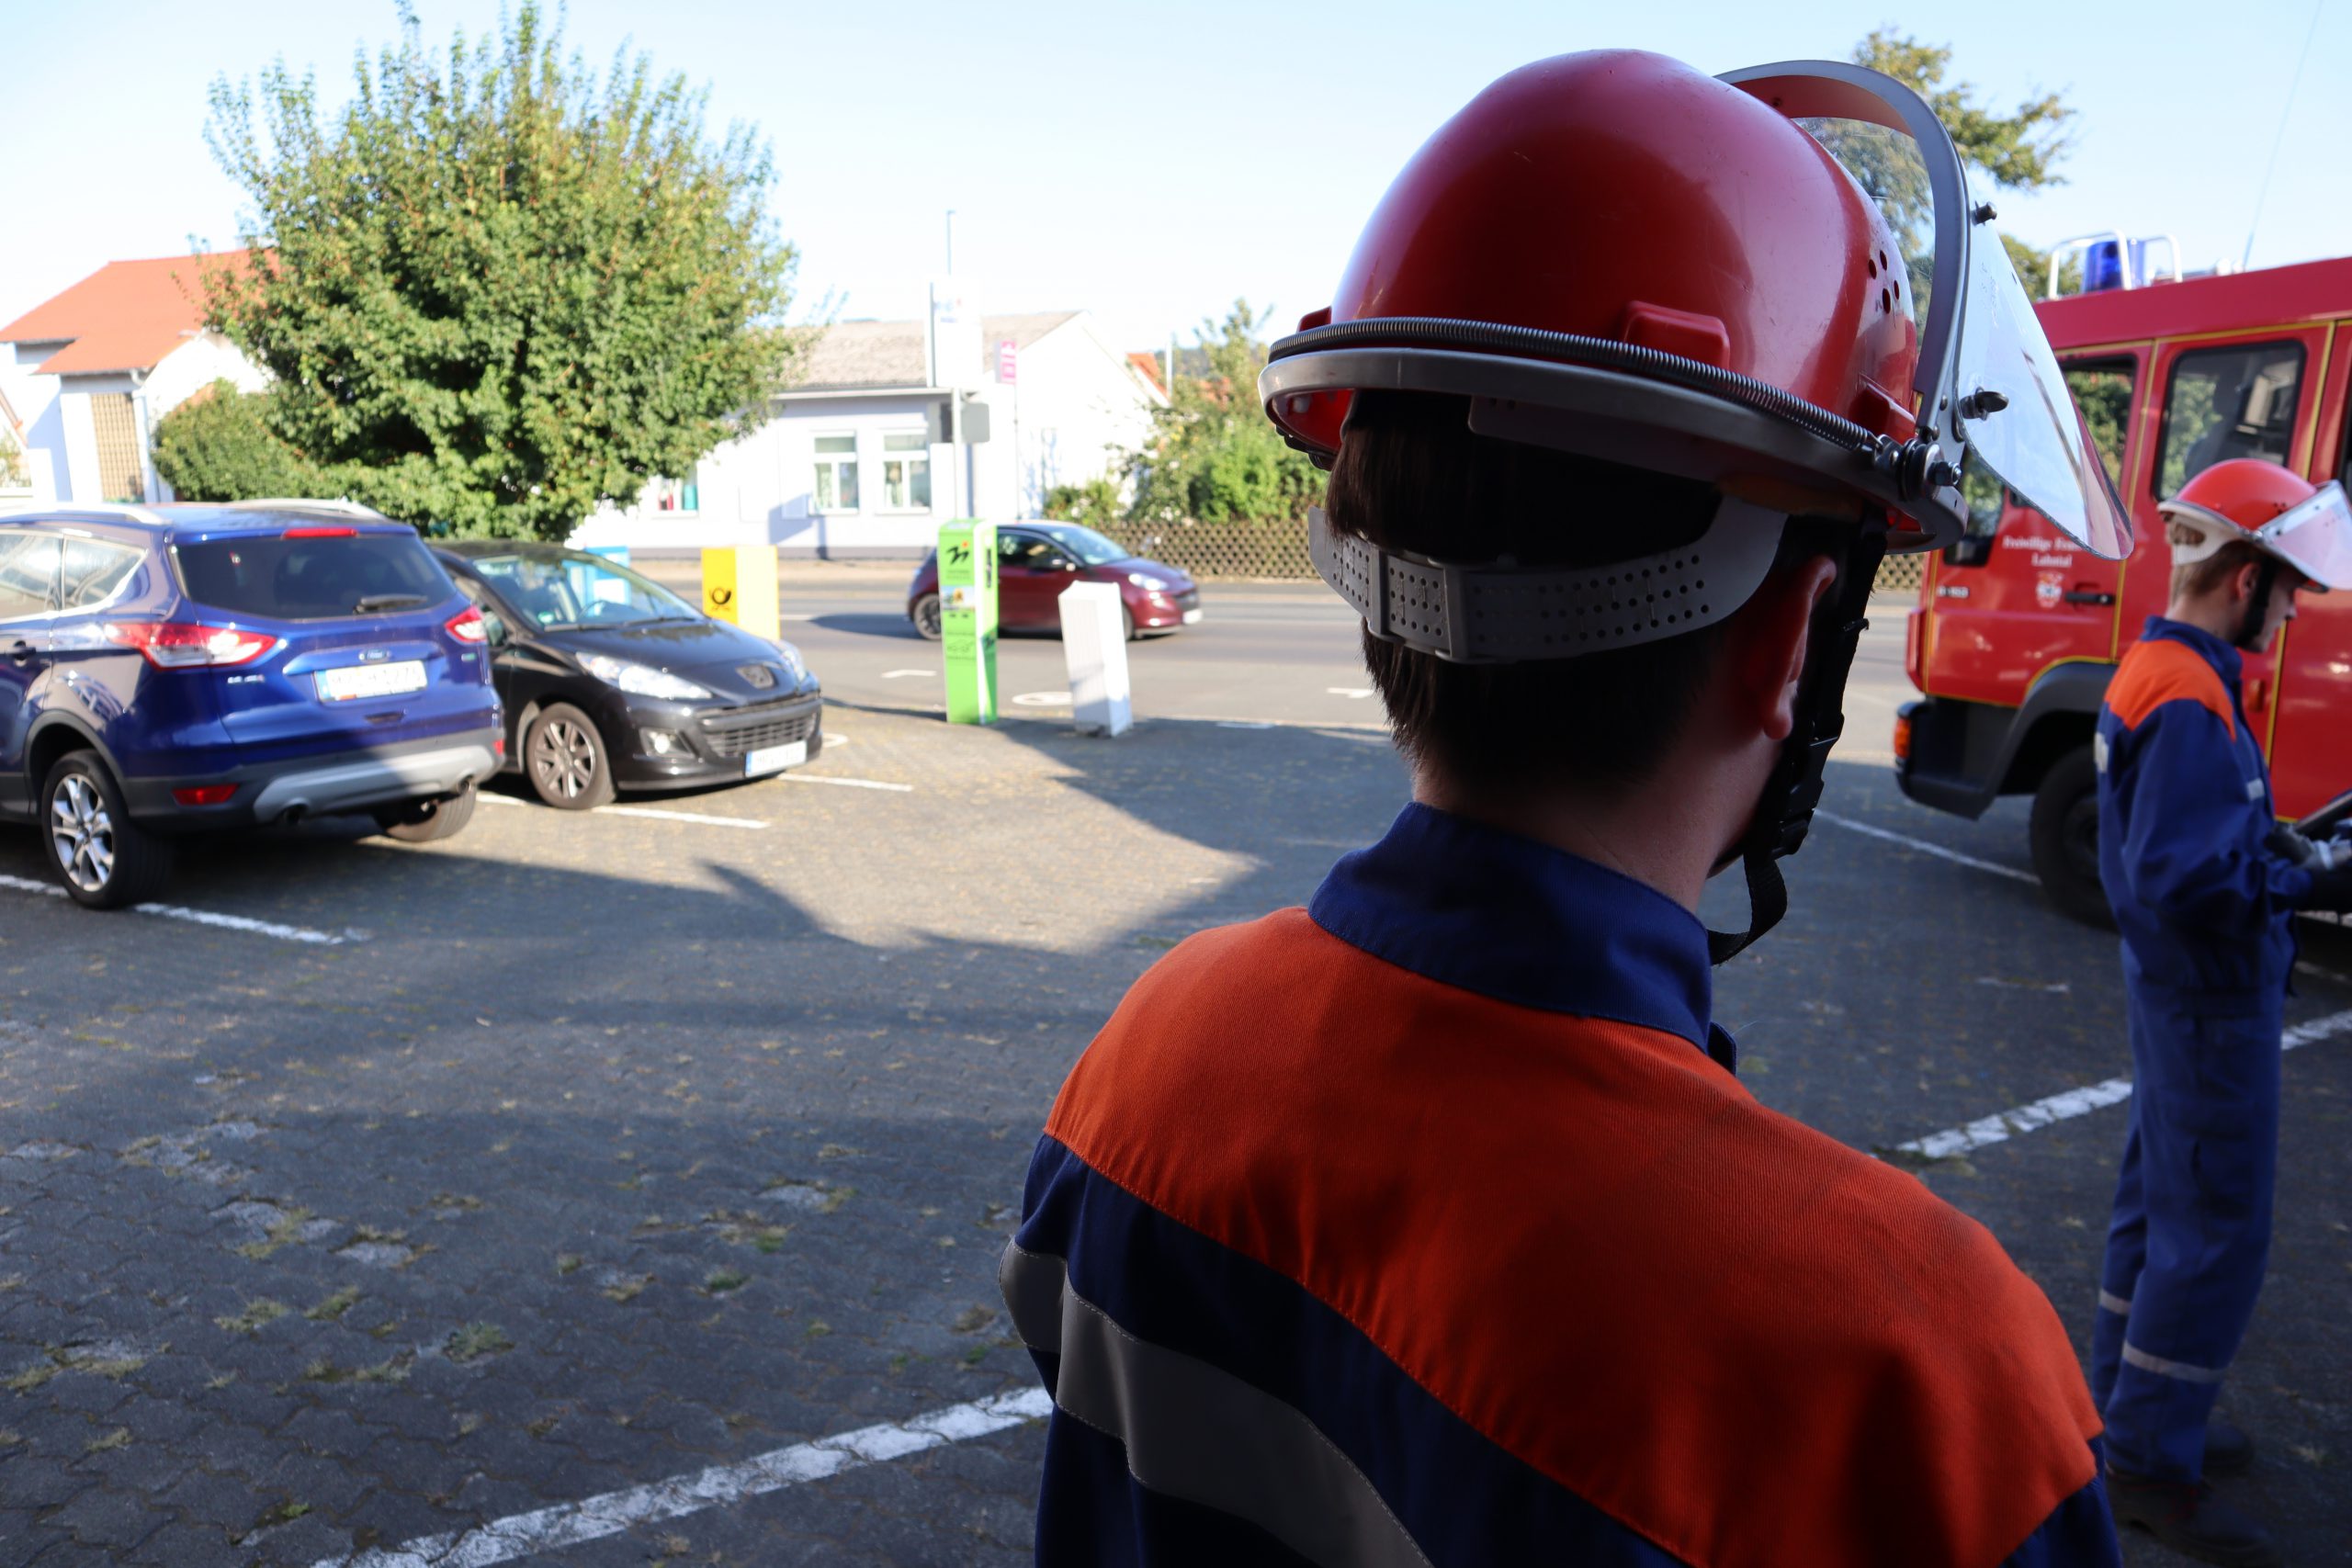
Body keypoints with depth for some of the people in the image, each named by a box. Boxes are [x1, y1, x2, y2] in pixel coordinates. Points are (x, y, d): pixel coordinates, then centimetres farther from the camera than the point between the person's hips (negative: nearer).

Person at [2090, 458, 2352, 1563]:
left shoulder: (2157, 671, 7)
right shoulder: (2192, 703, -24)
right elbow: (2184, 880, -29)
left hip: (2179, 985, 10)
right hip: (2214, 1001, -10)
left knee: (2163, 1200, 19)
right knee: (2217, 1233, 0)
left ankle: (2126, 1409, 33)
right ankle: (2152, 1465, 11)